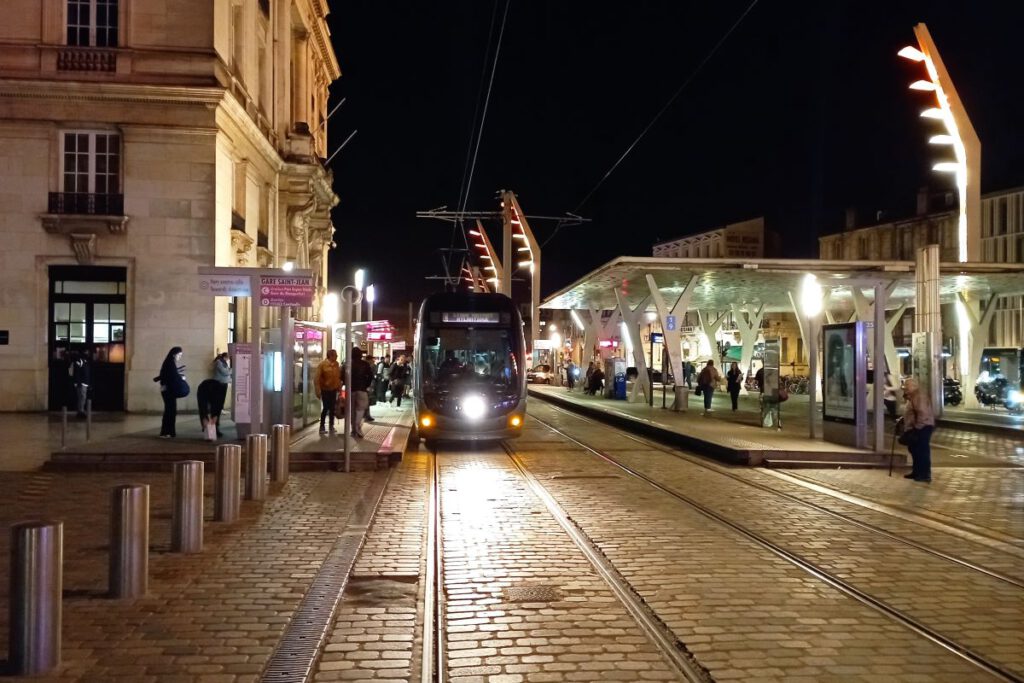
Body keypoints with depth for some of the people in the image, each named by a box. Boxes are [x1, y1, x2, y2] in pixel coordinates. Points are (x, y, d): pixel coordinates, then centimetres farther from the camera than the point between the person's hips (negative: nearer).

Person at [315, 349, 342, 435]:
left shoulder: (336, 364, 4)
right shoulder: (322, 364, -12)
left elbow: (338, 377, 10)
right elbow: (317, 378, -13)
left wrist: (339, 387, 6)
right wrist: (318, 391, -16)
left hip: (333, 389, 5)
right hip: (325, 390, -5)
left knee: (332, 408, 8)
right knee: (326, 408, -5)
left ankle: (331, 425, 18)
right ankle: (322, 427, 5)